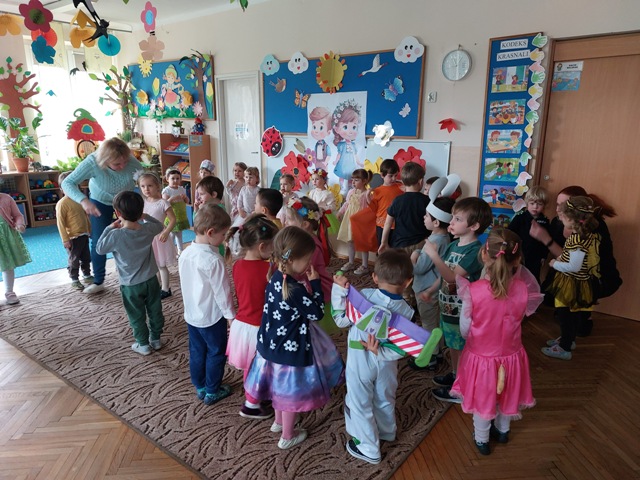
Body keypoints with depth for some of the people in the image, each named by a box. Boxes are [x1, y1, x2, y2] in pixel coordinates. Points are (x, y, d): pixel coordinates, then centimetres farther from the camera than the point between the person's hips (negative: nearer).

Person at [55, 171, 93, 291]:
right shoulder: (62, 203, -16)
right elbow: (60, 223, -16)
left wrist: (90, 230, 18)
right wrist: (65, 239, -17)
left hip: (84, 235, 7)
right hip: (73, 238, -7)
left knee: (86, 258, 19)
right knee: (74, 260, 6)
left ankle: (87, 275, 35)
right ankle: (74, 280, 19)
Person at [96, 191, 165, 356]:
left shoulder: (116, 235, -24)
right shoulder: (148, 229, -13)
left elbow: (99, 249, -5)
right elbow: (159, 226, 11)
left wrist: (110, 228, -2)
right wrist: (145, 217, 7)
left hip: (130, 285, -3)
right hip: (150, 280, 3)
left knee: (137, 316, 15)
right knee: (155, 311, 20)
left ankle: (143, 344, 28)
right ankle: (156, 339, 35)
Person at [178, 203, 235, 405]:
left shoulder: (185, 253, -4)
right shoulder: (213, 259, -28)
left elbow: (184, 284, 8)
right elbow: (222, 291, -21)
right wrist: (231, 314, -9)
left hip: (191, 314, 7)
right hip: (212, 316, -7)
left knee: (196, 351, 20)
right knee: (216, 353, 12)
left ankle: (199, 387, 36)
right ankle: (212, 391, 26)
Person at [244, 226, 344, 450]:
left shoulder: (276, 278, -5)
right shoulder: (295, 290, -31)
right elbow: (317, 313, -17)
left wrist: (307, 288, -1)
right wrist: (315, 284, -15)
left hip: (273, 344, 8)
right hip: (290, 349, -8)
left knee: (281, 387, 29)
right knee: (291, 392, 15)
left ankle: (278, 422, 52)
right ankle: (288, 436, 36)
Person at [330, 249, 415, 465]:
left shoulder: (364, 296, -24)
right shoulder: (406, 311, -17)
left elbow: (341, 319, -15)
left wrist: (340, 290, -15)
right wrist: (380, 352, -16)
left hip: (360, 362, -3)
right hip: (386, 363, 3)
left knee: (360, 403, 17)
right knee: (385, 399, 29)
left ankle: (369, 448, 32)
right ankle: (386, 432, 53)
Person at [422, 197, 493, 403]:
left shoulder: (475, 251, -24)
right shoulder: (453, 245, 1)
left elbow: (452, 277, -32)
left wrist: (433, 255, -37)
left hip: (462, 312, -8)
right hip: (447, 306, 8)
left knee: (462, 349, 10)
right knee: (453, 345, 24)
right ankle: (455, 375, 45)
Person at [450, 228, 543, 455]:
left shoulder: (473, 291, -28)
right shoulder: (522, 289, -23)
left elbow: (464, 331, -17)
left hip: (481, 356, -2)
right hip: (510, 355, 2)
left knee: (482, 397, 23)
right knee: (506, 395, 29)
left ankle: (482, 439, 44)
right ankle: (502, 430, 55)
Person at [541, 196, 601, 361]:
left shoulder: (578, 239, -28)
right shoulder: (585, 233, 1)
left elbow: (574, 267, -29)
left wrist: (555, 264, -15)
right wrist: (562, 258, 2)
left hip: (572, 285, -9)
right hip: (575, 283, 9)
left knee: (566, 316, 6)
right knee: (571, 315, 24)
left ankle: (564, 349, 21)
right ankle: (567, 339, 43)